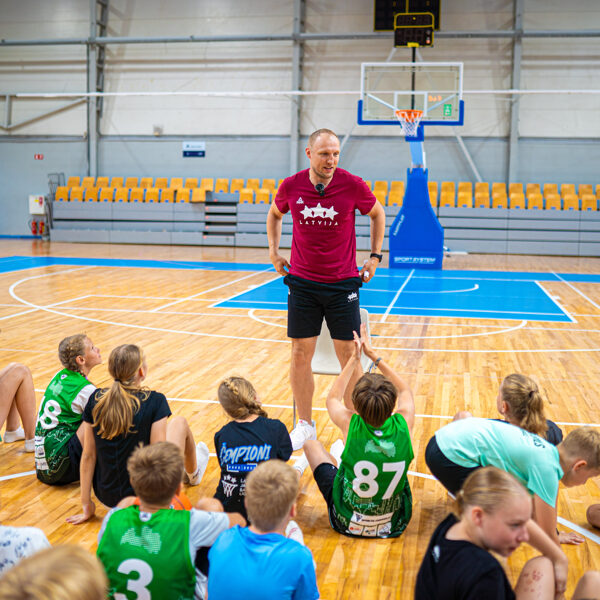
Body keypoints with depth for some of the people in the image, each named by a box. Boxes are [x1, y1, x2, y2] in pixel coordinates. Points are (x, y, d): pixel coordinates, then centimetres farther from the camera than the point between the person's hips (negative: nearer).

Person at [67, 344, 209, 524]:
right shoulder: (154, 401, -19)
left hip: (106, 497, 4)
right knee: (180, 422, 18)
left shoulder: (96, 399, -7)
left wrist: (86, 506, 5)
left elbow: (88, 456, -2)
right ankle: (193, 474, 49)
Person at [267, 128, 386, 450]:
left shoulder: (353, 185, -10)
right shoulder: (291, 186, -5)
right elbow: (274, 214, 17)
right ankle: (304, 425, 21)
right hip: (301, 282, 2)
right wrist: (273, 251, 11)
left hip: (342, 283, -1)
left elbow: (377, 213, 9)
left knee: (348, 356, 1)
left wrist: (375, 256, 6)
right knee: (300, 354, 5)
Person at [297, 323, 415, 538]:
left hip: (349, 524, -2)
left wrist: (355, 359, 5)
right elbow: (405, 390, 5)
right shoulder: (403, 425, -20)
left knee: (311, 444, 15)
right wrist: (373, 355, 7)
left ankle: (297, 472, 48)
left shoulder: (350, 425, -24)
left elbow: (333, 398, 2)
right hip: (394, 525, 2)